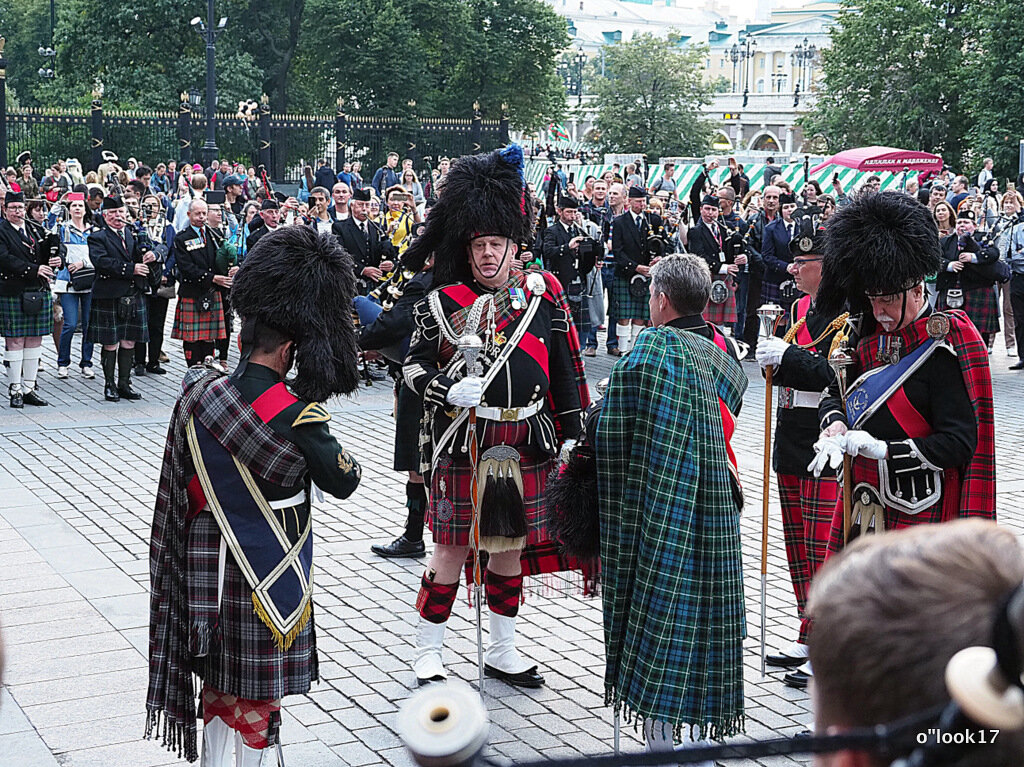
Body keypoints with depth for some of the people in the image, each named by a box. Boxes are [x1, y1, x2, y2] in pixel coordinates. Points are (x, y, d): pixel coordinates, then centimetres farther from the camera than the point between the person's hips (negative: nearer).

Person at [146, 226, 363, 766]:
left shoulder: (198, 396, -6)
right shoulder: (297, 415, -21)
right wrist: (324, 442, 7)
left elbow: (181, 492, 6)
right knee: (261, 689, 9)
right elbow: (344, 482, -8)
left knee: (222, 679, 19)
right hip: (272, 569, -5)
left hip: (206, 561, 5)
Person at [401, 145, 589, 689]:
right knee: (453, 546, 1)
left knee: (511, 545, 12)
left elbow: (565, 371, 10)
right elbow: (414, 364, 1)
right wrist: (447, 390, -18)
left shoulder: (544, 296, 5)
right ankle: (428, 653, 13)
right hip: (464, 438, -3)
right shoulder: (444, 302, -2)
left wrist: (573, 432, 8)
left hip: (526, 441, 3)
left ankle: (502, 652, 26)